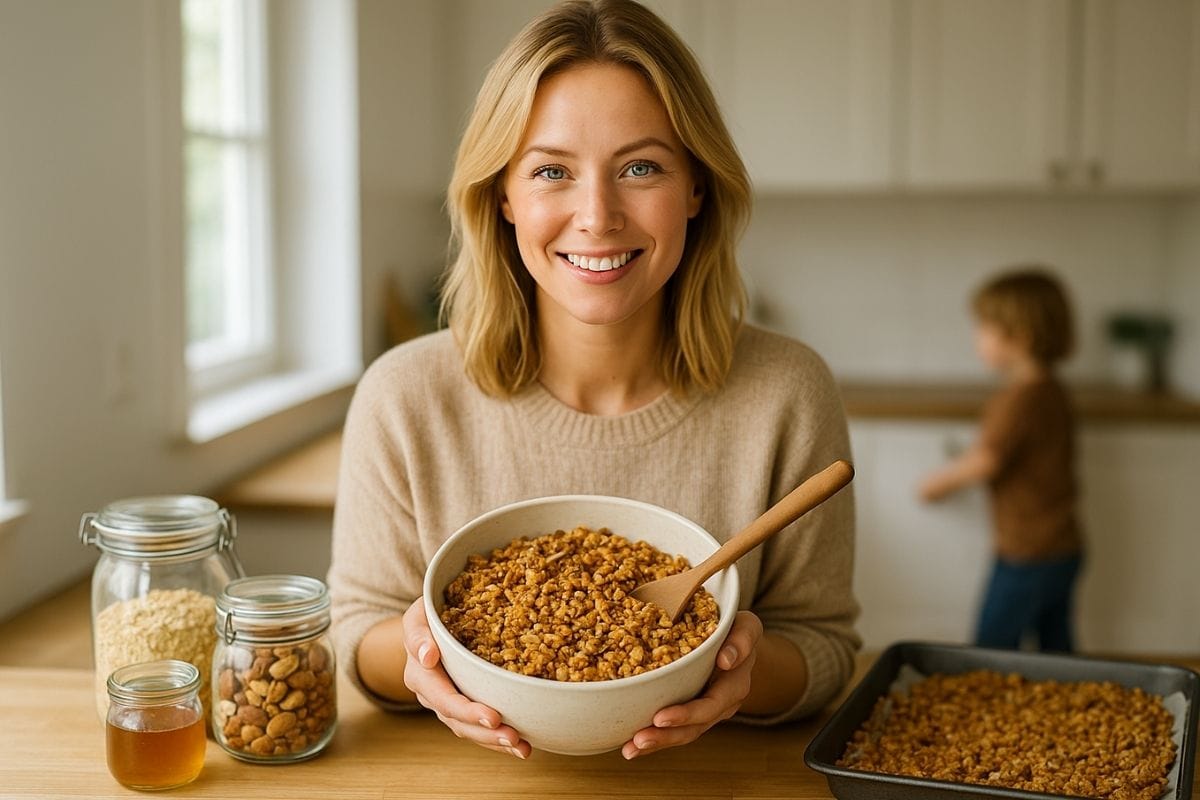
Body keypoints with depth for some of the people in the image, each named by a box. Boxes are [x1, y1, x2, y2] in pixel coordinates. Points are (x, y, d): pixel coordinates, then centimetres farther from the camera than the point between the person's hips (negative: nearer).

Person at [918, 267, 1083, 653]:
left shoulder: (1020, 398, -19)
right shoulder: (1053, 392, 9)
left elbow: (985, 462, -27)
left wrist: (939, 482, -11)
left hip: (1028, 554, -9)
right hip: (1064, 548, 9)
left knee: (992, 651, -2)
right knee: (1057, 648, 16)